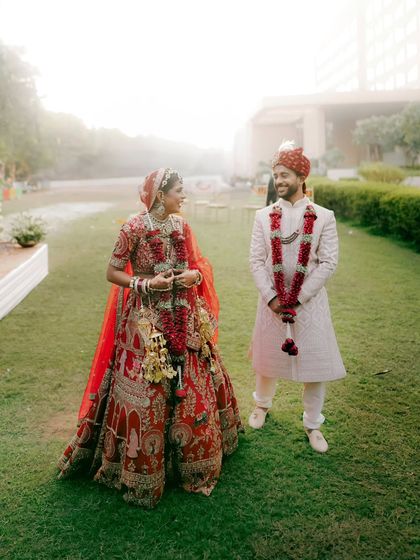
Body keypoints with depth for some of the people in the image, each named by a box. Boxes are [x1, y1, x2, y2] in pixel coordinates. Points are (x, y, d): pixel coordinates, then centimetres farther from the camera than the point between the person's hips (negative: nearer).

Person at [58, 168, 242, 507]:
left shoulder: (181, 224, 5)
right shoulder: (134, 228, -12)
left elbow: (196, 264, 15)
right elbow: (113, 273, -7)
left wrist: (194, 275, -7)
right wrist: (147, 284, -19)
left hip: (185, 318, 6)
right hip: (147, 320, -6)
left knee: (193, 386, 13)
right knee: (146, 391, 1)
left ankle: (193, 459, 35)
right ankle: (141, 470, 20)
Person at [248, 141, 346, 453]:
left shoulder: (324, 217, -6)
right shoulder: (264, 216, 0)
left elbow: (328, 263, -8)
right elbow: (257, 260, -2)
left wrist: (298, 299, -13)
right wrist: (272, 298, -11)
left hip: (310, 299, -1)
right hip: (272, 298, 2)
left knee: (315, 361, 5)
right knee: (268, 355, 16)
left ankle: (313, 424, 26)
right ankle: (263, 404, 44)